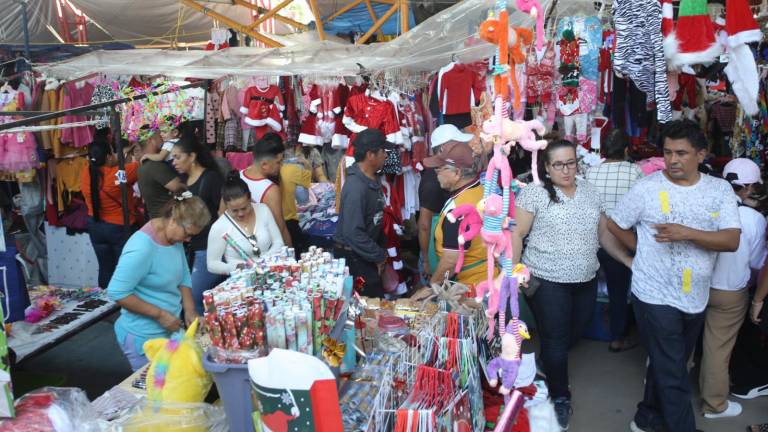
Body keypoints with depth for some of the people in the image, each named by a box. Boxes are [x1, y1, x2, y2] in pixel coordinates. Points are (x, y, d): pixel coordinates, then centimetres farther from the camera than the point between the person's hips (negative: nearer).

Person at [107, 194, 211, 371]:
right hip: (144, 337, -7)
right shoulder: (142, 247, -26)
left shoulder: (174, 238, -1)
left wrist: (190, 311, -3)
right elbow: (117, 293, -25)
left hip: (170, 330, 7)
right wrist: (159, 314, -22)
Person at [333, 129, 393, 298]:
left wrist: (381, 249, 10)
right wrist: (379, 256, -18)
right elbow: (353, 233, -27)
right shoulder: (356, 187, -25)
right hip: (353, 256, -9)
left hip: (367, 253, 9)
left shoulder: (372, 179, 5)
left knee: (377, 299, 17)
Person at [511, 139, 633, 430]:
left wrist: (629, 261, 10)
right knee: (556, 340, 5)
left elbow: (604, 234, 14)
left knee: (575, 335, 17)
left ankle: (548, 369, 46)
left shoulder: (590, 192, 7)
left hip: (586, 281, 6)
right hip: (548, 282, -5)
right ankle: (559, 397, 26)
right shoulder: (534, 192, -10)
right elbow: (516, 234, -10)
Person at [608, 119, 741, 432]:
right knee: (673, 377, 1)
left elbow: (731, 241, -13)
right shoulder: (646, 188, -10)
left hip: (695, 298, 4)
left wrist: (687, 234, -27)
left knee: (667, 368, 21)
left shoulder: (720, 190, -3)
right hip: (655, 296, -4)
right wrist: (647, 251, -1)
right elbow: (615, 225, 1)